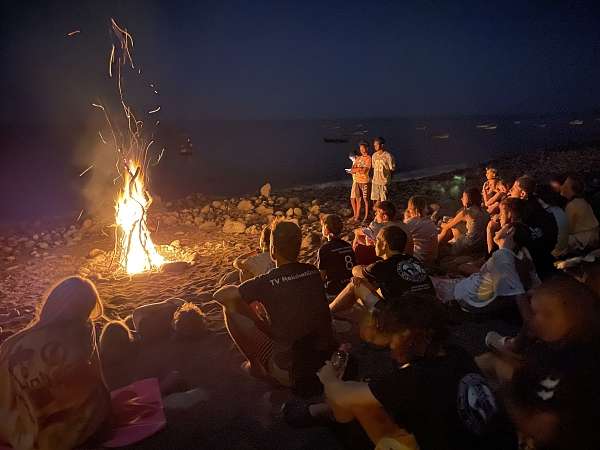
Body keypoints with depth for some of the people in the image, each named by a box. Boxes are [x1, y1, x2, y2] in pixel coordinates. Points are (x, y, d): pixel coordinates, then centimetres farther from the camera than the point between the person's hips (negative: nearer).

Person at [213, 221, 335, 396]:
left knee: (231, 309, 1)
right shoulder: (314, 272, -3)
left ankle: (256, 366, 16)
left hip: (290, 374, -6)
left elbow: (219, 295, -8)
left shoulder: (267, 282, -18)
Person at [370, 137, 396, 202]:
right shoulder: (374, 155, 7)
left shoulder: (388, 155, -11)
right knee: (376, 200, 9)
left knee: (384, 200, 0)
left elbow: (392, 168, -7)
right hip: (375, 181, 6)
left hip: (384, 181, -5)